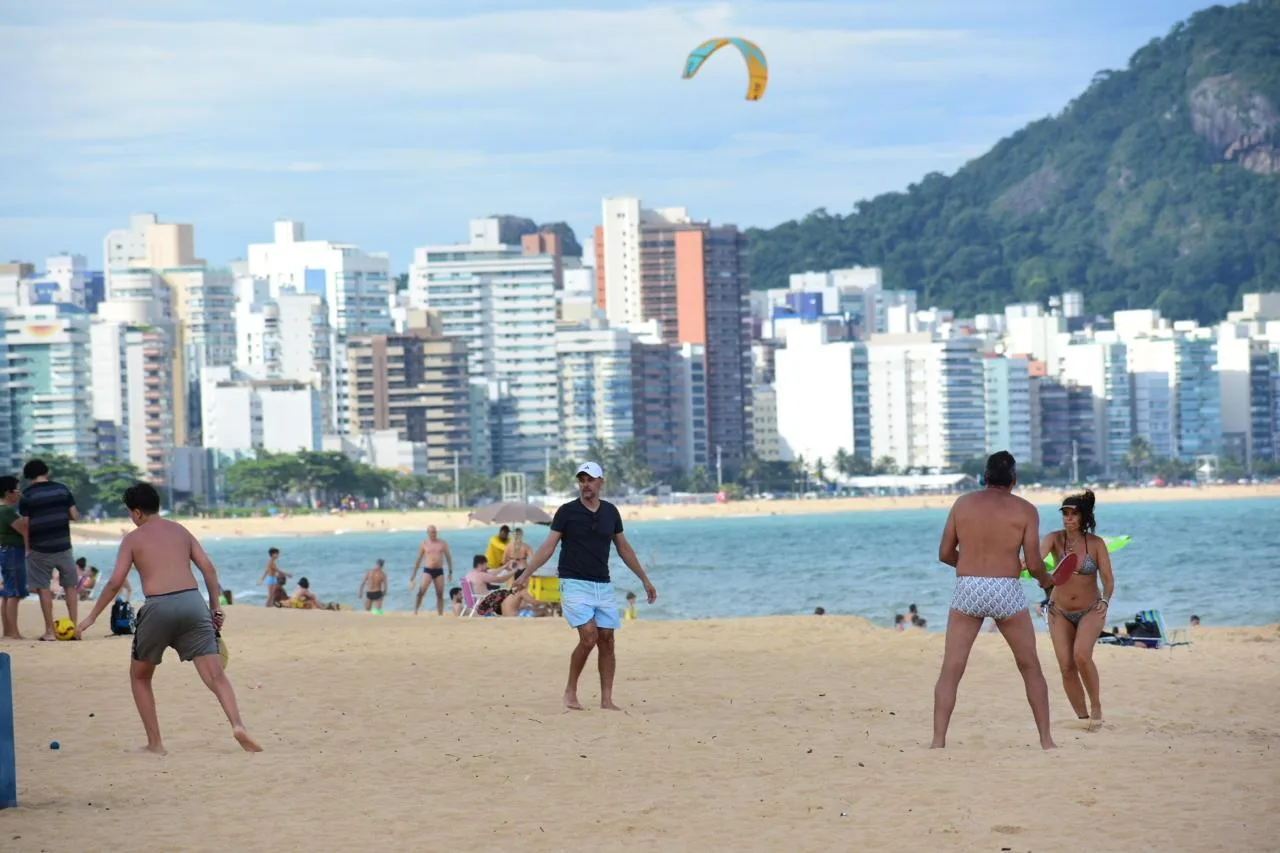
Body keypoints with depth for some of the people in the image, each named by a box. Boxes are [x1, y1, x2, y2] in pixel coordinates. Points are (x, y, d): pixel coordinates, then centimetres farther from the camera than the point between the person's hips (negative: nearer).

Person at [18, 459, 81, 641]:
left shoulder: (27, 496, -6)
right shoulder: (62, 489, 1)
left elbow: (25, 525, -7)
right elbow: (74, 516, 0)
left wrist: (27, 549, 3)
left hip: (40, 549, -2)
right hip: (63, 547, 2)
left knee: (44, 588, 3)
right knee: (70, 586, 13)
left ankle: (50, 631, 1)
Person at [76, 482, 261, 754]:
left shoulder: (133, 538, 8)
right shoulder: (180, 530, 19)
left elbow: (115, 582, 1)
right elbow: (208, 568, 10)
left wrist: (92, 617, 10)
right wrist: (215, 608, 15)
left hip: (158, 607, -2)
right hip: (192, 601, 3)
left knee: (139, 675, 19)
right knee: (215, 675, -4)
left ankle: (155, 744, 15)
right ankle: (237, 725, -29)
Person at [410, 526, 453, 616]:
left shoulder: (443, 543, 8)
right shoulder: (424, 544, 4)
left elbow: (448, 557, 13)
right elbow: (418, 559, 9)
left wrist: (450, 572, 8)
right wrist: (414, 574, 8)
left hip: (439, 571, 2)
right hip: (428, 570, -2)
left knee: (440, 594, 1)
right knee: (421, 591, -19)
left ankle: (440, 615, 6)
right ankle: (415, 612, -16)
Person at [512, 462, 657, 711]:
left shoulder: (610, 512, 9)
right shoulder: (567, 512, -3)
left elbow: (624, 548, 18)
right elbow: (548, 546, -4)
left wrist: (645, 580, 20)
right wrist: (525, 574, -13)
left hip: (603, 586, 4)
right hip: (574, 585, -4)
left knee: (606, 641, 0)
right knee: (589, 636, -17)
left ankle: (607, 700, 4)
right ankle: (570, 691, -1)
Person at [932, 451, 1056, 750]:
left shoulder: (962, 503, 6)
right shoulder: (1025, 510, 0)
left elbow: (945, 553, 8)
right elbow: (1033, 563, -4)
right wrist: (1045, 579, 18)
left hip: (967, 590, 1)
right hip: (1006, 592, -1)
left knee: (950, 671, 3)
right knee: (1031, 669, 14)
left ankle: (938, 742, -5)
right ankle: (1046, 740, 14)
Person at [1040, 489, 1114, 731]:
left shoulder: (1096, 544, -10)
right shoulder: (1056, 538, -9)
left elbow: (1108, 578, -9)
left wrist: (1105, 600, -27)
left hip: (1090, 611, -2)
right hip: (1060, 611, 2)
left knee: (1082, 655, -25)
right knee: (1066, 666, -5)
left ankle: (1096, 706, -7)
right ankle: (1083, 717, 8)